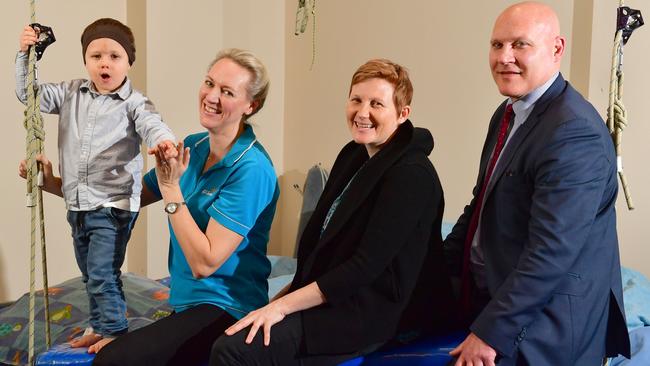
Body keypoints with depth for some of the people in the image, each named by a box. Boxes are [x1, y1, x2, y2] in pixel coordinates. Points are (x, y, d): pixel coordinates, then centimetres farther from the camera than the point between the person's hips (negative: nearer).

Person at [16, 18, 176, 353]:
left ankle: (115, 331, 12)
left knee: (102, 274, -6)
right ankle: (98, 327, 36)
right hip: (77, 205, 6)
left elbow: (151, 125, -26)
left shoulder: (133, 103, -9)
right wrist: (25, 55, -3)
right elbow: (29, 94, 10)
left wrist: (164, 140, -50)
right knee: (90, 274, 19)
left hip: (113, 206, -6)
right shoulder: (71, 94, 7)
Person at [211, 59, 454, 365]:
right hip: (323, 300, 8)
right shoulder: (353, 155, 12)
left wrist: (283, 305, -19)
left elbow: (366, 265, -20)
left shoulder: (411, 175, -16)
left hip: (367, 314, -8)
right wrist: (283, 296, 8)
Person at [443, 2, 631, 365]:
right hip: (499, 298, 8)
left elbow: (552, 251, -26)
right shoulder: (508, 114, 8)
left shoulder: (574, 131, -22)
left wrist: (491, 333, -22)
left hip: (543, 327, -8)